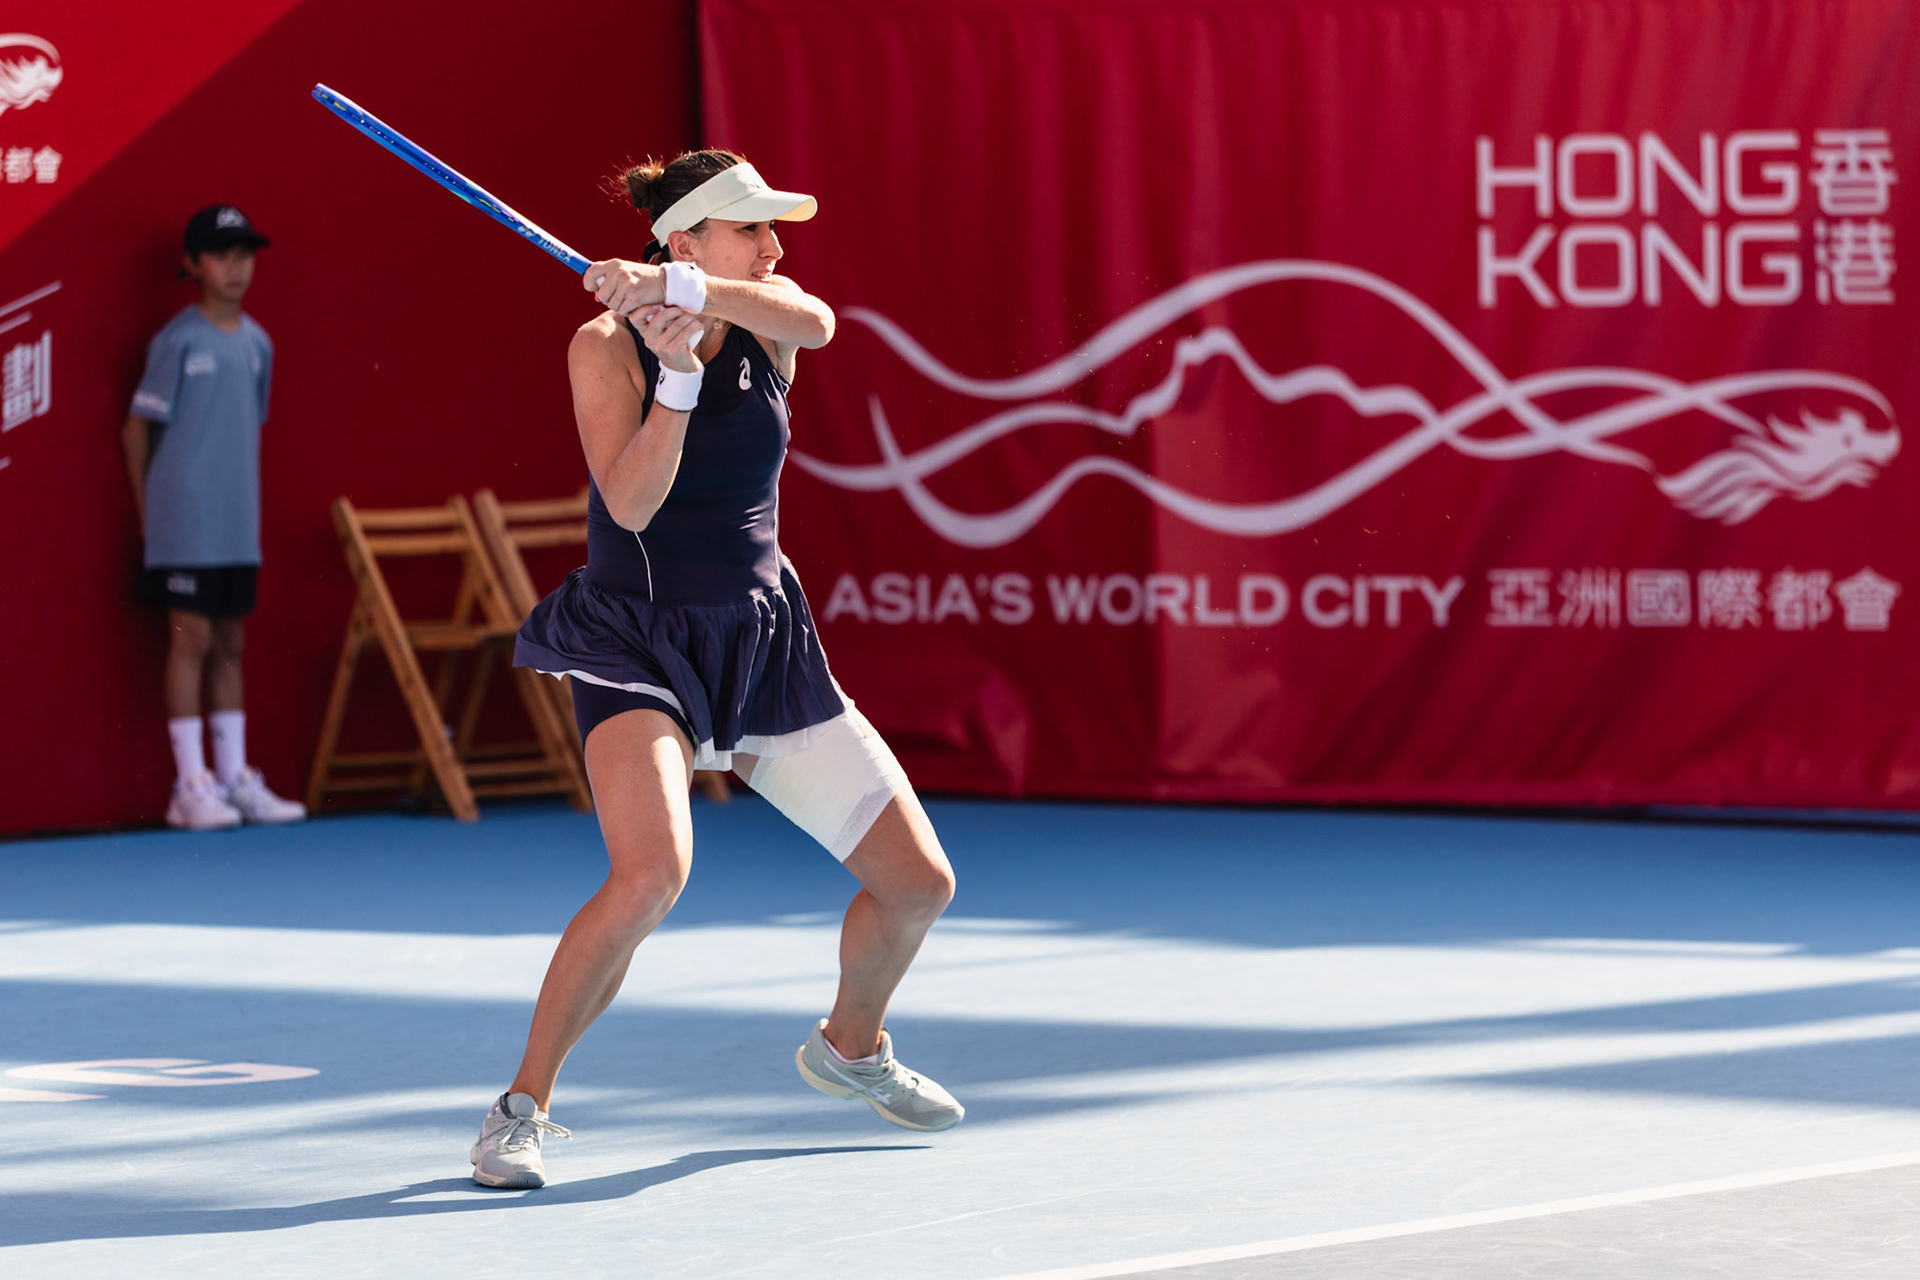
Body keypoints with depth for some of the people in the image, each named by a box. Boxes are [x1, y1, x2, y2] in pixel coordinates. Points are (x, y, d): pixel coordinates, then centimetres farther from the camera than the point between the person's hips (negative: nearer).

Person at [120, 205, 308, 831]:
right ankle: (191, 785, -3)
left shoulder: (257, 344, 10)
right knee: (192, 639, -5)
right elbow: (137, 428, -4)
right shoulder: (177, 341, -8)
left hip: (239, 523, 6)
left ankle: (235, 779, 15)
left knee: (229, 645, 10)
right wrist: (150, 512, -1)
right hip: (186, 518, -6)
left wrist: (244, 504, 12)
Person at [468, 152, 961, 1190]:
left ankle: (849, 1046, 36)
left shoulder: (766, 326, 1)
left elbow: (815, 318, -25)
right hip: (640, 646, -5)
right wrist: (677, 370, -28)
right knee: (653, 871, -32)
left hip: (765, 642, 5)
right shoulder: (605, 347, -9)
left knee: (920, 882, 5)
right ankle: (522, 1107, -19)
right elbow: (631, 502, -21)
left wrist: (676, 291, -36)